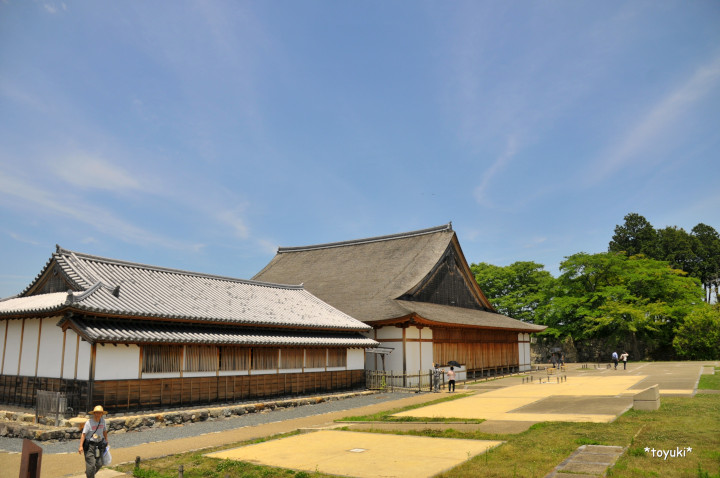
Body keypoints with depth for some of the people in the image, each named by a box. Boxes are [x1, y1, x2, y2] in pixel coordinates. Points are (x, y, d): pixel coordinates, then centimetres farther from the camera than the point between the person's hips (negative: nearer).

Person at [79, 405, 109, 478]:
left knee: (99, 464, 7)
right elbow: (83, 434, -18)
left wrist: (106, 441, 23)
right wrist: (81, 446, -25)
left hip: (99, 445, 5)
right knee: (91, 464, -9)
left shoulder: (102, 420, 1)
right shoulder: (89, 422, -14)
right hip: (89, 445, -5)